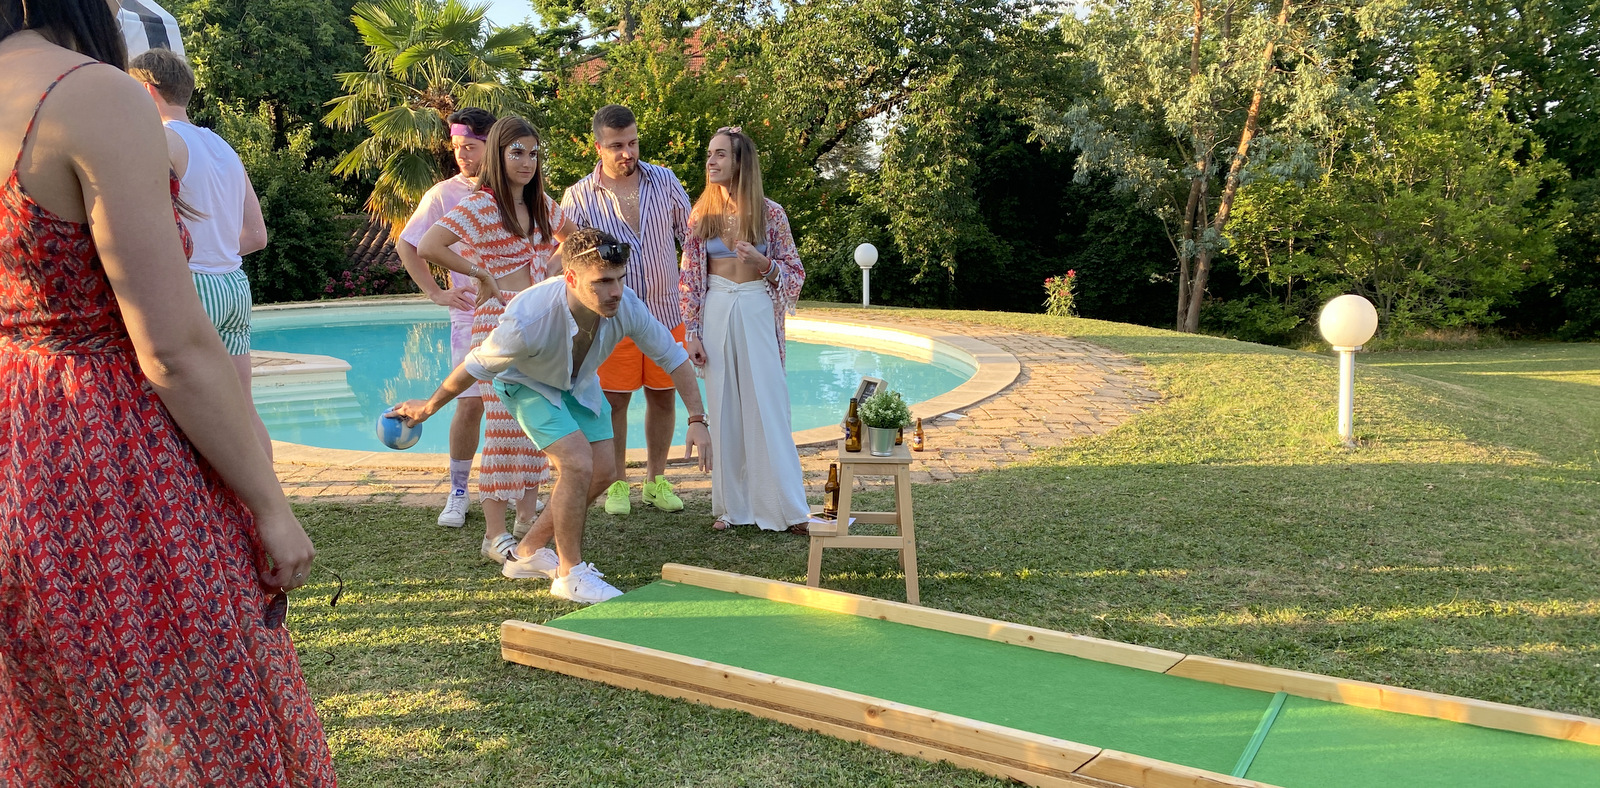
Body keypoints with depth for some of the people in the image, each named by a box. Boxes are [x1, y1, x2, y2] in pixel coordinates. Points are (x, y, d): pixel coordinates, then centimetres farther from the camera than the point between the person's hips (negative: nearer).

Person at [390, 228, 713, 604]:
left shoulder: (626, 307, -31)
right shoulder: (528, 320, -41)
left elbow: (673, 356, -15)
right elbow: (476, 366, -23)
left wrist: (697, 420, -20)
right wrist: (429, 407, -8)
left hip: (579, 383, 6)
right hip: (528, 385, -5)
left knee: (603, 471, 2)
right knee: (578, 463, -22)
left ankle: (529, 552, 21)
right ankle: (570, 575, -4)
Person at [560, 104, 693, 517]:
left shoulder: (664, 181, 1)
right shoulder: (579, 197, -4)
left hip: (665, 312, 2)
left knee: (663, 396, 9)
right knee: (614, 400, 3)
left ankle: (656, 480, 23)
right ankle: (617, 484, 19)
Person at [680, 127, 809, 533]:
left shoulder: (770, 213, -1)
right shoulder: (702, 213, 4)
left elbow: (793, 273, 3)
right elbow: (690, 281, 6)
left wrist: (762, 262, -16)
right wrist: (692, 333, 0)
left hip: (757, 312, -2)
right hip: (716, 313, 2)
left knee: (767, 405, -2)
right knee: (723, 409, 5)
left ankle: (786, 505, 6)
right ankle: (732, 504, 15)